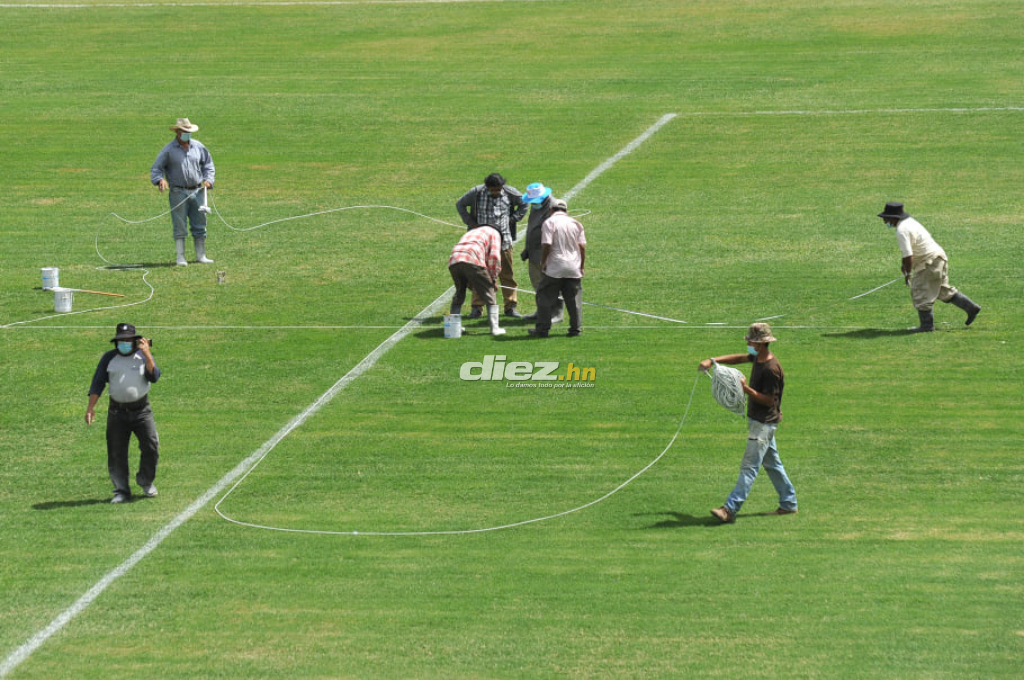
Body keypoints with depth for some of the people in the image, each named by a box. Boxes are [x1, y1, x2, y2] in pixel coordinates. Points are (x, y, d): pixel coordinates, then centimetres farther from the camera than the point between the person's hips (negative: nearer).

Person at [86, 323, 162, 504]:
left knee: (151, 447, -5)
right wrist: (90, 407, -6)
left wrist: (147, 355, -21)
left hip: (141, 411, -1)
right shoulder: (109, 358, 6)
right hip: (117, 413, 1)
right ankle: (121, 491, 12)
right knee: (116, 453, 1)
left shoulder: (143, 356, 4)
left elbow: (154, 377, -10)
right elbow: (98, 383, 4)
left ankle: (146, 482, 18)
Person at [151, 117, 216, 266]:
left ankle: (201, 255, 17)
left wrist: (208, 179, 7)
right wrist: (160, 180, -21)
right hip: (178, 192, -4)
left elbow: (208, 163, 22)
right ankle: (181, 257, 0)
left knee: (200, 225, 7)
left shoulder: (198, 147, 9)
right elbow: (155, 168, -2)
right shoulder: (169, 150, -2)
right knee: (180, 226, -4)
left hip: (197, 191, 4)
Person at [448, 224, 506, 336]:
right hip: (473, 261, -5)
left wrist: (471, 285, 36)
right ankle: (494, 328, 4)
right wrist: (493, 277, 16)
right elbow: (494, 256, 6)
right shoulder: (494, 233, 23)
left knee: (459, 294, 25)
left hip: (454, 261, 5)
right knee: (489, 294, 7)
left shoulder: (470, 232, 41)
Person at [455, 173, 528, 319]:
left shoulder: (510, 193, -3)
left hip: (503, 240, 1)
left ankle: (511, 306, 11)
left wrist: (513, 219, 3)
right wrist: (471, 222, -1)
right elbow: (460, 204, 8)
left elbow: (524, 204, 15)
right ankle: (477, 307, 8)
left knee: (507, 274, 3)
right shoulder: (477, 192, -6)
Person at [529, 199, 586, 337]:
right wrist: (581, 266, 13)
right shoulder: (576, 224, 8)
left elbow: (546, 245, -13)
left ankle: (542, 329, 3)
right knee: (574, 299, 9)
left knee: (546, 298, 3)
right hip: (574, 268, 4)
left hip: (554, 269, -4)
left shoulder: (549, 223, -5)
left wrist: (543, 264, -3)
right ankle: (575, 328, 9)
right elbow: (582, 247, 6)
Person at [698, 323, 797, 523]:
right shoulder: (758, 358, 5)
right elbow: (739, 358, 21)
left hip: (764, 424, -10)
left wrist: (746, 389, -25)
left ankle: (730, 509, -19)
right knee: (771, 463, 18)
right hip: (757, 420, 10)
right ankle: (789, 504, 27)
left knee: (749, 467, -13)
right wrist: (712, 361, 11)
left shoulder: (771, 369, -23)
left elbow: (769, 401, -22)